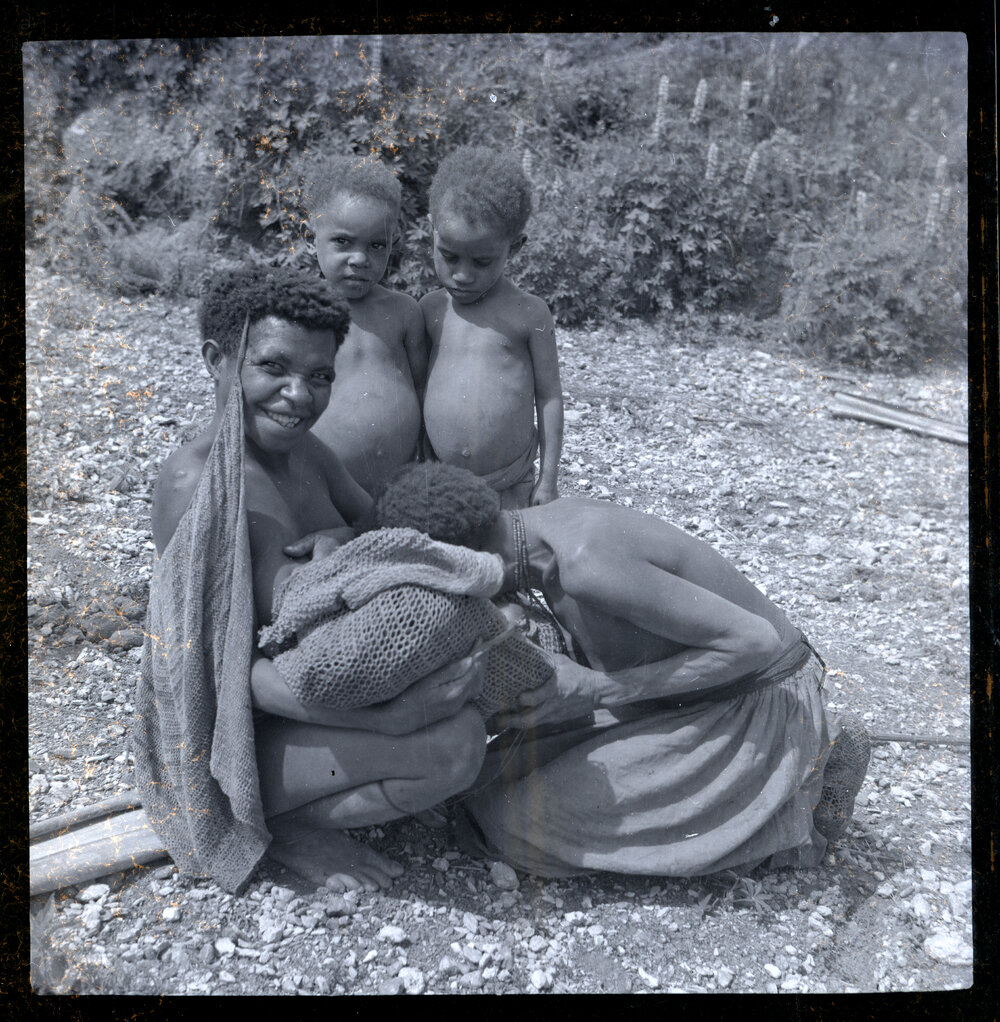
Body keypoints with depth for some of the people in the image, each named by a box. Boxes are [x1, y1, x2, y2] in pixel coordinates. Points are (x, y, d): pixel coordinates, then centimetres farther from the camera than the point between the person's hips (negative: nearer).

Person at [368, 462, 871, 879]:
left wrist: (595, 691, -26)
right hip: (700, 692, 8)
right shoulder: (554, 516, -4)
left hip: (760, 702, -8)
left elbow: (754, 640, -28)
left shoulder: (584, 563, -33)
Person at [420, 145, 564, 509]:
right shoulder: (430, 310, 3)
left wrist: (548, 479, -3)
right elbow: (418, 387, 10)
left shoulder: (529, 314, -6)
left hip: (512, 489, -2)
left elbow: (548, 396, -3)